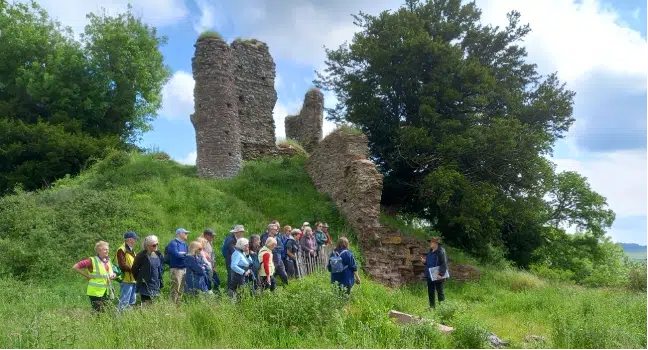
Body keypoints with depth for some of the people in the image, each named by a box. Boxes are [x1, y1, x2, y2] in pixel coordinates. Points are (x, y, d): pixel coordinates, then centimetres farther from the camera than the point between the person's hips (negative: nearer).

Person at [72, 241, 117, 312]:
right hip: (96, 293, -6)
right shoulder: (92, 261, -12)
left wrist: (113, 275, 1)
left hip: (107, 292, 6)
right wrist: (87, 276, -11)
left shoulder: (108, 261, 7)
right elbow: (75, 267, -12)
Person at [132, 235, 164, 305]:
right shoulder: (142, 256, -13)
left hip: (156, 285, 7)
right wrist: (139, 279, -4)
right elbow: (134, 269, -9)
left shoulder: (158, 255, 7)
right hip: (145, 286, -6)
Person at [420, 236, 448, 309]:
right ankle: (432, 306, 20)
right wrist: (424, 261, 3)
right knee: (430, 292, 12)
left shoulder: (441, 251, -12)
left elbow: (444, 264, -19)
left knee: (440, 292, 1)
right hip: (430, 276, 8)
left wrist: (441, 274, -26)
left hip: (438, 276, -8)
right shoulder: (430, 252, 13)